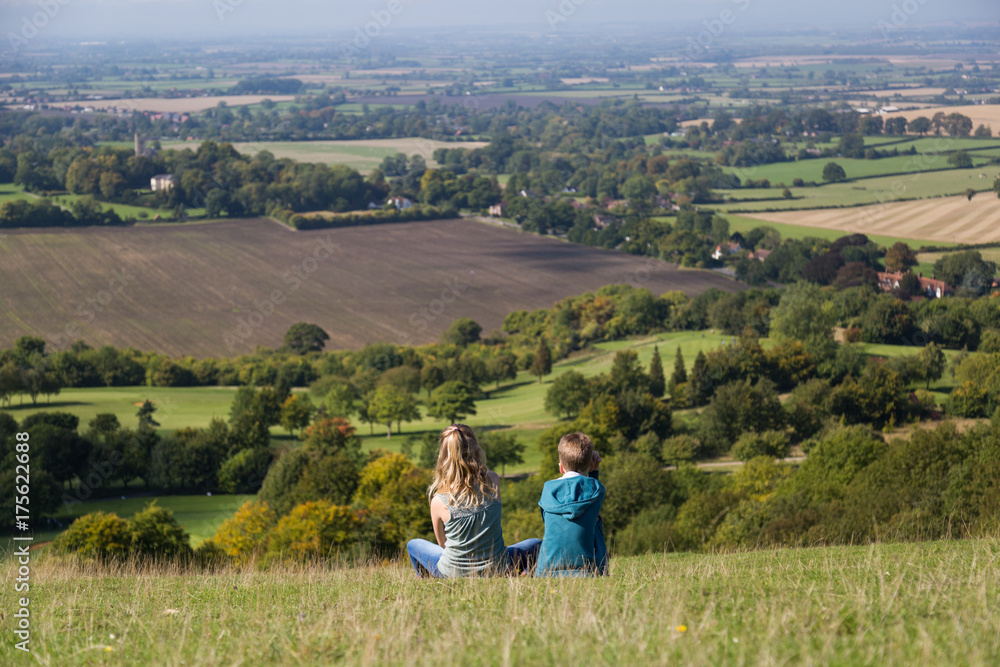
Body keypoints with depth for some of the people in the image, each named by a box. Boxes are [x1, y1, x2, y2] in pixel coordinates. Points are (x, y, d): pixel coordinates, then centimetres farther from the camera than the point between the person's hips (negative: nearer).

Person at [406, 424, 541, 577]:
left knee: (413, 545, 28)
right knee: (536, 545, 26)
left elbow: (442, 543, 5)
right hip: (497, 570, 0)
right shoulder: (493, 481, -13)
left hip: (454, 575, 0)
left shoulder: (439, 501, -15)